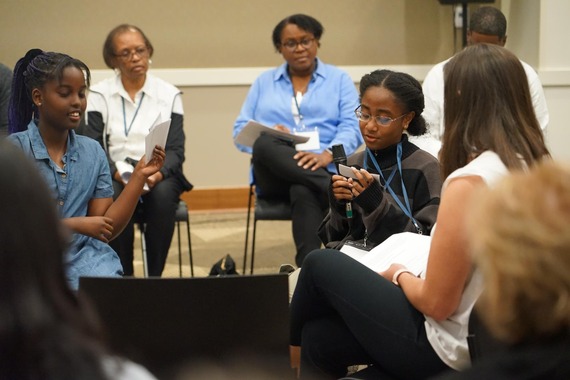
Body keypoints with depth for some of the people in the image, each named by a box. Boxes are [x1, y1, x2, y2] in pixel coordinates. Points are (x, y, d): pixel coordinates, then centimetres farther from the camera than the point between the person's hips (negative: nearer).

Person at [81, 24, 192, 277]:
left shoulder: (169, 94, 6)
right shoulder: (99, 95, 4)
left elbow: (176, 149, 0)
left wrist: (158, 173, -22)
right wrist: (118, 173, -24)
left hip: (159, 176, 1)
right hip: (114, 176, -1)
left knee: (163, 195, -34)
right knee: (114, 197, -35)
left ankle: (155, 275, -23)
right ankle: (123, 275, -23)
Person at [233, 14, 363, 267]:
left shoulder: (339, 79, 15)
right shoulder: (264, 82, 22)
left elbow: (352, 127, 1)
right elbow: (241, 131, 14)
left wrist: (327, 155, -21)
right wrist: (268, 135, -11)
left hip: (322, 169, -2)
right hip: (275, 174, 2)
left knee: (303, 192, -40)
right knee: (266, 145, -35)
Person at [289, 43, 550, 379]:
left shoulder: (470, 181, -26)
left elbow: (437, 303, -22)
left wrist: (399, 275, -1)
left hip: (450, 350, -8)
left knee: (322, 264, 12)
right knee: (319, 337, 19)